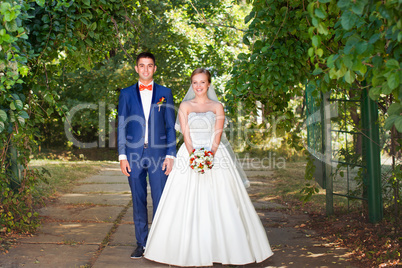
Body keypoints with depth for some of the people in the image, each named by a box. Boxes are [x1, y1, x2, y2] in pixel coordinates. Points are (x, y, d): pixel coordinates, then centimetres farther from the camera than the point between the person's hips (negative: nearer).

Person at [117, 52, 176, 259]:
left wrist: (170, 155, -2)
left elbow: (170, 126, 6)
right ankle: (141, 243, 19)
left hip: (158, 153, -1)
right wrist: (122, 156, -1)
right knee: (138, 201, 8)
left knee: (160, 201, -1)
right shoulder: (126, 94, 9)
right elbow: (121, 126, 7)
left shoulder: (165, 93, 7)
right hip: (134, 155, 1)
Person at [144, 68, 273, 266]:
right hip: (190, 156, 0)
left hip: (215, 156, 0)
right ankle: (192, 251, 4)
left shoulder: (217, 107, 8)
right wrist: (194, 156, -16)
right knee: (188, 205, -3)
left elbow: (217, 135, -1)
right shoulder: (185, 106, 9)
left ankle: (222, 249, 5)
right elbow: (185, 133, -1)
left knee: (219, 204, -3)